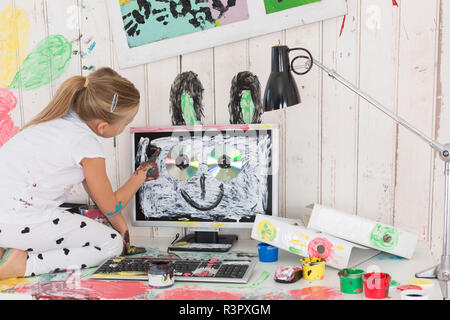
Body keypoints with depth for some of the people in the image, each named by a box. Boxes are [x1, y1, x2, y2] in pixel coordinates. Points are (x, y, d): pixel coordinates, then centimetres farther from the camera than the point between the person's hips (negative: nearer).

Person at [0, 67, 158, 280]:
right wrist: (140, 176, 13)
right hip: (17, 222, -9)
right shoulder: (87, 143, -18)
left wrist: (119, 224, 21)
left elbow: (90, 184, 16)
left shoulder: (65, 118, 8)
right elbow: (111, 207, -4)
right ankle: (23, 264, -7)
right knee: (113, 244, 0)